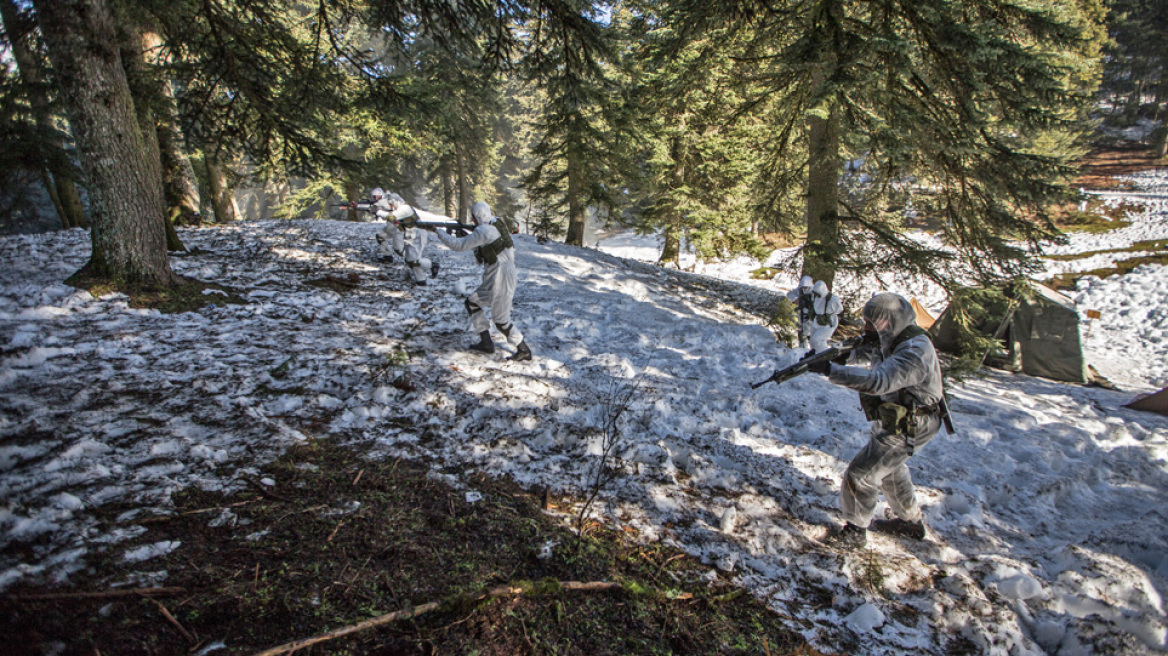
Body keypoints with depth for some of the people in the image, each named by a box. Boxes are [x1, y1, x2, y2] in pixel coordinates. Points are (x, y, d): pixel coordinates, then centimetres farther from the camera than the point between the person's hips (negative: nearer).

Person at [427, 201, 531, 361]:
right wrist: (464, 233, 6)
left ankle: (524, 351, 8)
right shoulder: (496, 224, 10)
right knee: (472, 303, 17)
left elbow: (459, 245, -14)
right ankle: (486, 342, 21)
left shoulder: (483, 231, -17)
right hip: (495, 279, 10)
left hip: (500, 280, -10)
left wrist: (437, 232, -3)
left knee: (501, 321, -2)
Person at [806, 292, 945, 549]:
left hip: (907, 429, -10)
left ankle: (855, 531, 14)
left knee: (860, 475, -6)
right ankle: (911, 521, 49)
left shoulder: (914, 352, -33)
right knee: (890, 469, 28)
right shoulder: (893, 339, -2)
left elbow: (878, 381, -46)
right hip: (891, 420, 10)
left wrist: (830, 370, -52)